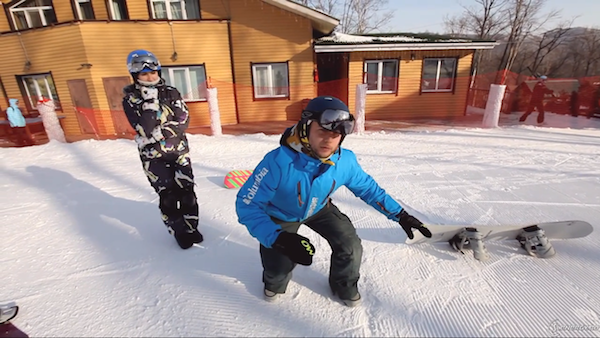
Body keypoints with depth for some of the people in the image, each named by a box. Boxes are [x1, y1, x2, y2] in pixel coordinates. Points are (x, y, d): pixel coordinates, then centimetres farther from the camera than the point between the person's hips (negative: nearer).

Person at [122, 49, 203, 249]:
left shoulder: (171, 93, 1)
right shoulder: (130, 100, -5)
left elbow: (183, 121, -7)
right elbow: (145, 130, -19)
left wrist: (160, 133, -16)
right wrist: (150, 102, -22)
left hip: (179, 150, 2)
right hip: (153, 156, -1)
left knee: (186, 190, 0)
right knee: (168, 195, -2)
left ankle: (191, 227, 19)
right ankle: (178, 231, 17)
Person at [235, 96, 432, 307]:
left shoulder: (345, 161, -25)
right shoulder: (278, 162, -41)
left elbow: (367, 187, -5)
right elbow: (247, 204, -35)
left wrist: (399, 214, -6)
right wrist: (277, 238, -48)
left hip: (319, 209, 3)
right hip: (280, 215, -2)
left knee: (351, 248, -7)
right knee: (278, 269, -8)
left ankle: (344, 286, 27)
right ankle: (275, 281, 34)